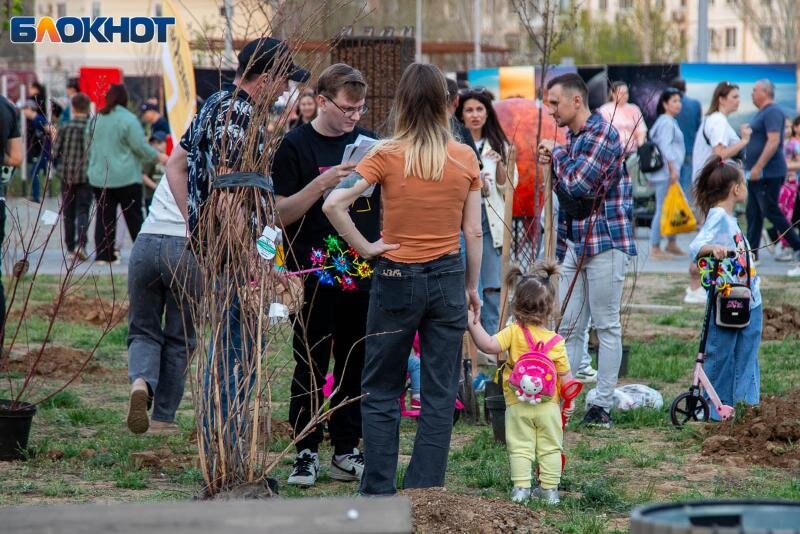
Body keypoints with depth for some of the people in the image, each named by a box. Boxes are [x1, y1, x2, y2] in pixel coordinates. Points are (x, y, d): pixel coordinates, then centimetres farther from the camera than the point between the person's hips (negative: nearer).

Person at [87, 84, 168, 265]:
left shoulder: (95, 119, 7)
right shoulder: (128, 119, -12)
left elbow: (89, 148, 15)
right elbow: (140, 147, -12)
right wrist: (158, 157, 3)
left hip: (99, 177, 4)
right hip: (125, 177, -4)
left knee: (104, 216, 7)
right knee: (134, 216, 2)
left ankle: (103, 254, 4)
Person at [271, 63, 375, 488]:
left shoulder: (369, 143, 11)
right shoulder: (296, 146, -3)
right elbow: (280, 214, -8)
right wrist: (322, 183, -20)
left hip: (362, 274, 4)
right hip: (314, 275, -4)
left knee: (356, 365, 8)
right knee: (310, 367, 0)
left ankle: (346, 452, 16)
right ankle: (306, 452, 7)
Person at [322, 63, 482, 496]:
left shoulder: (388, 154, -9)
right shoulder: (465, 158, -2)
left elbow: (333, 204, -19)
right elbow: (473, 231, 2)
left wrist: (364, 247, -8)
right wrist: (473, 286, 12)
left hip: (396, 279, -2)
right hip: (448, 279, 2)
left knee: (381, 391, 10)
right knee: (439, 393, 8)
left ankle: (379, 492, 9)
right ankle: (424, 492, 8)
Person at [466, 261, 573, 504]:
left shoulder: (514, 333, -10)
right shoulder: (556, 341, -5)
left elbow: (489, 345, -24)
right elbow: (565, 376, 0)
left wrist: (473, 325, -19)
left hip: (518, 406, -1)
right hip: (549, 406, 1)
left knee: (520, 448, 5)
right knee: (550, 448, 11)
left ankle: (521, 487, -2)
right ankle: (549, 489, 12)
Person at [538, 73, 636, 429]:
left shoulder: (602, 133, -13)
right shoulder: (573, 136, 16)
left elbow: (578, 185, -21)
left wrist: (557, 154, -6)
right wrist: (553, 163, 9)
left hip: (605, 242, -9)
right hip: (575, 243, 9)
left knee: (606, 326, -1)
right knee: (569, 327, 7)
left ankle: (603, 406, 2)